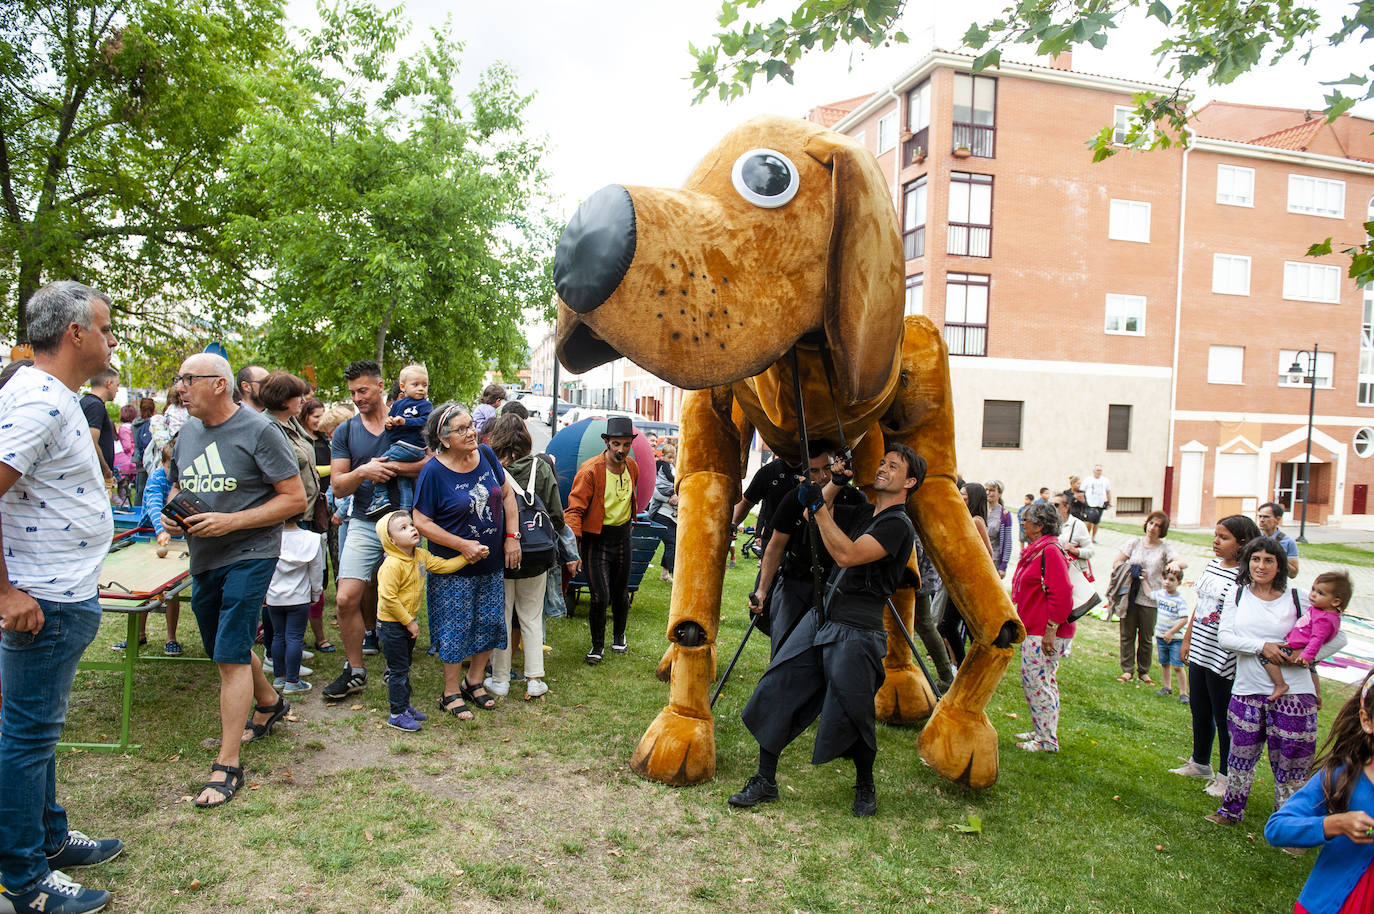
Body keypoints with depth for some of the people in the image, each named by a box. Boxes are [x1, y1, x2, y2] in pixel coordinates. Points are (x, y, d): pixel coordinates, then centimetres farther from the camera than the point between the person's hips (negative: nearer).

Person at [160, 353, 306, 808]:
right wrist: (171, 515, -2)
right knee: (225, 649, 20)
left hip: (248, 554, -7)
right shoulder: (187, 431, 8)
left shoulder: (258, 430, -13)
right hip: (203, 557, 8)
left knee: (231, 655, -9)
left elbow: (295, 498, -14)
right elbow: (178, 487, 22)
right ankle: (269, 703, 46)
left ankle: (227, 766, -1)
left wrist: (231, 521, -21)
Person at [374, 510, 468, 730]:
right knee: (398, 669, 1)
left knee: (404, 667, 19)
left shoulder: (420, 555, 2)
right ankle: (396, 714, 12)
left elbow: (443, 566, 8)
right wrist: (409, 622, -19)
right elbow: (388, 598, -25)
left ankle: (404, 705, 32)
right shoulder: (392, 565, -24)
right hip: (391, 624, -8)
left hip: (408, 622, 8)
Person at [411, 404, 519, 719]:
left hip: (493, 563, 5)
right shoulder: (434, 472, -16)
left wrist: (512, 536, 1)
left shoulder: (486, 455, -2)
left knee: (491, 623, 11)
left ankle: (474, 682, 31)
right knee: (456, 630, 3)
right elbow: (421, 521, -14)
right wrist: (462, 545, -19)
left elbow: (507, 494, 9)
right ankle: (451, 694, 21)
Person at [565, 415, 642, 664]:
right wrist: (573, 543, -29)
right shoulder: (590, 471, -18)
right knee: (600, 597, -9)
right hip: (596, 538, -5)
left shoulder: (632, 466, 2)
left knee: (621, 594, 15)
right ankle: (597, 645, 15)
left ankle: (619, 636, 41)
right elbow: (575, 508, -19)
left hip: (622, 535, 5)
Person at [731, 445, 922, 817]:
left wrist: (819, 506, -21)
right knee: (775, 691, 2)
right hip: (819, 619, 8)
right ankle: (765, 782, 14)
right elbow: (817, 515, 27)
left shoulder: (898, 525, -10)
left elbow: (847, 555, -22)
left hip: (855, 633, -8)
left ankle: (865, 787, 27)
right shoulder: (863, 516, 16)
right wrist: (835, 483, 11)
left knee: (850, 717, -1)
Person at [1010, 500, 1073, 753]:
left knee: (1038, 682, -5)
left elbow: (1061, 593, -23)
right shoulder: (1035, 550, 16)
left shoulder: (1051, 551, -17)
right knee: (1032, 682, 16)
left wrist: (1050, 630, -23)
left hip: (1044, 633, -10)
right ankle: (1040, 731, 27)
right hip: (1032, 630, 10)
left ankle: (1047, 741, 4)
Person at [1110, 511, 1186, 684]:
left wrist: (1175, 563, -37)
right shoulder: (1134, 542, 6)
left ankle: (1143, 671, 21)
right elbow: (1116, 564, 7)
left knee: (1146, 637, 5)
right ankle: (1127, 670, 14)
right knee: (1127, 634, 4)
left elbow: (1184, 562, -15)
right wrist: (1132, 572, -9)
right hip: (1129, 596, 1)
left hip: (1150, 599, -1)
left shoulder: (1165, 548, 3)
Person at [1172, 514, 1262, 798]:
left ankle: (1226, 775, 24)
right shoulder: (1212, 564, 6)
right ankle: (1200, 763, 38)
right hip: (1199, 652, 8)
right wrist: (1187, 640, 18)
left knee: (1223, 717, 7)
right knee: (1199, 710, 20)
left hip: (1222, 658, -8)